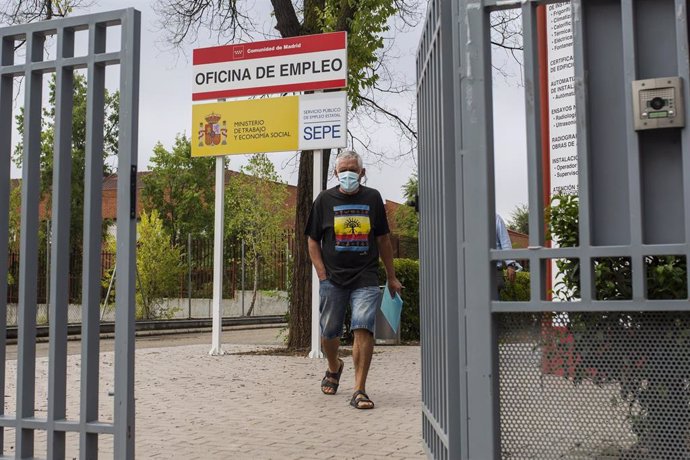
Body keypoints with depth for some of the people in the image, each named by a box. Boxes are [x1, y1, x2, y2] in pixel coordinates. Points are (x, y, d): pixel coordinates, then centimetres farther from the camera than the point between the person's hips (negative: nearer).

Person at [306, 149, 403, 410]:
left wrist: (391, 277, 15)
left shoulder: (372, 198, 8)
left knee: (363, 328, -16)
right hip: (332, 278, 1)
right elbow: (313, 241, 7)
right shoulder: (325, 199, 5)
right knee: (329, 332, 9)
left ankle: (359, 391, -10)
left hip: (366, 279, -1)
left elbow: (383, 239, 15)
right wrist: (323, 276, -3)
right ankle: (333, 368, 41)